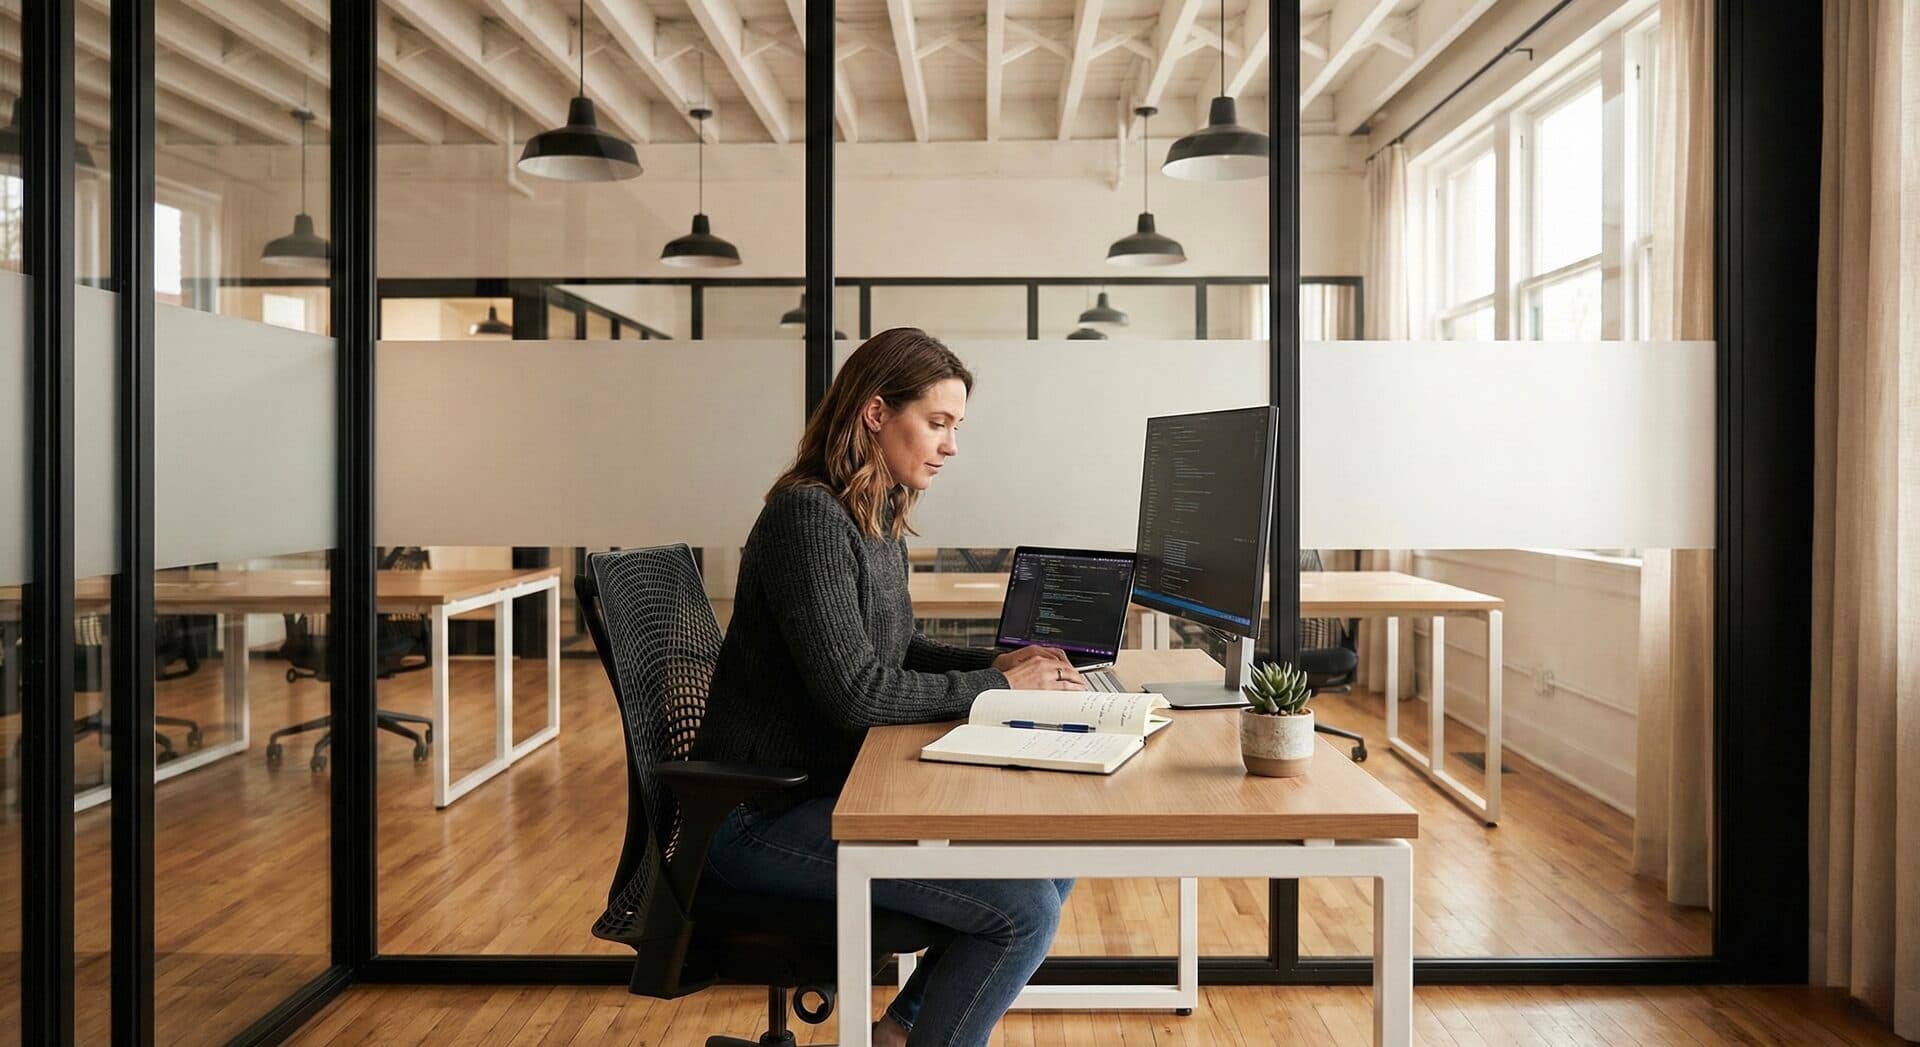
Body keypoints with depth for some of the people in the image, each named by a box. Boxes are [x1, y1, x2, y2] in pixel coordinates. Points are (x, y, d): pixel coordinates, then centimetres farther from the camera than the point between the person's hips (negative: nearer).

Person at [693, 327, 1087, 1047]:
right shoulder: (809, 514, -19)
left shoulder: (879, 519, 10)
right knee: (1023, 910, -17)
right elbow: (856, 691, -23)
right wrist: (997, 685, -13)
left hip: (832, 790, 9)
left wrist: (999, 662, 4)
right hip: (762, 817, -9)